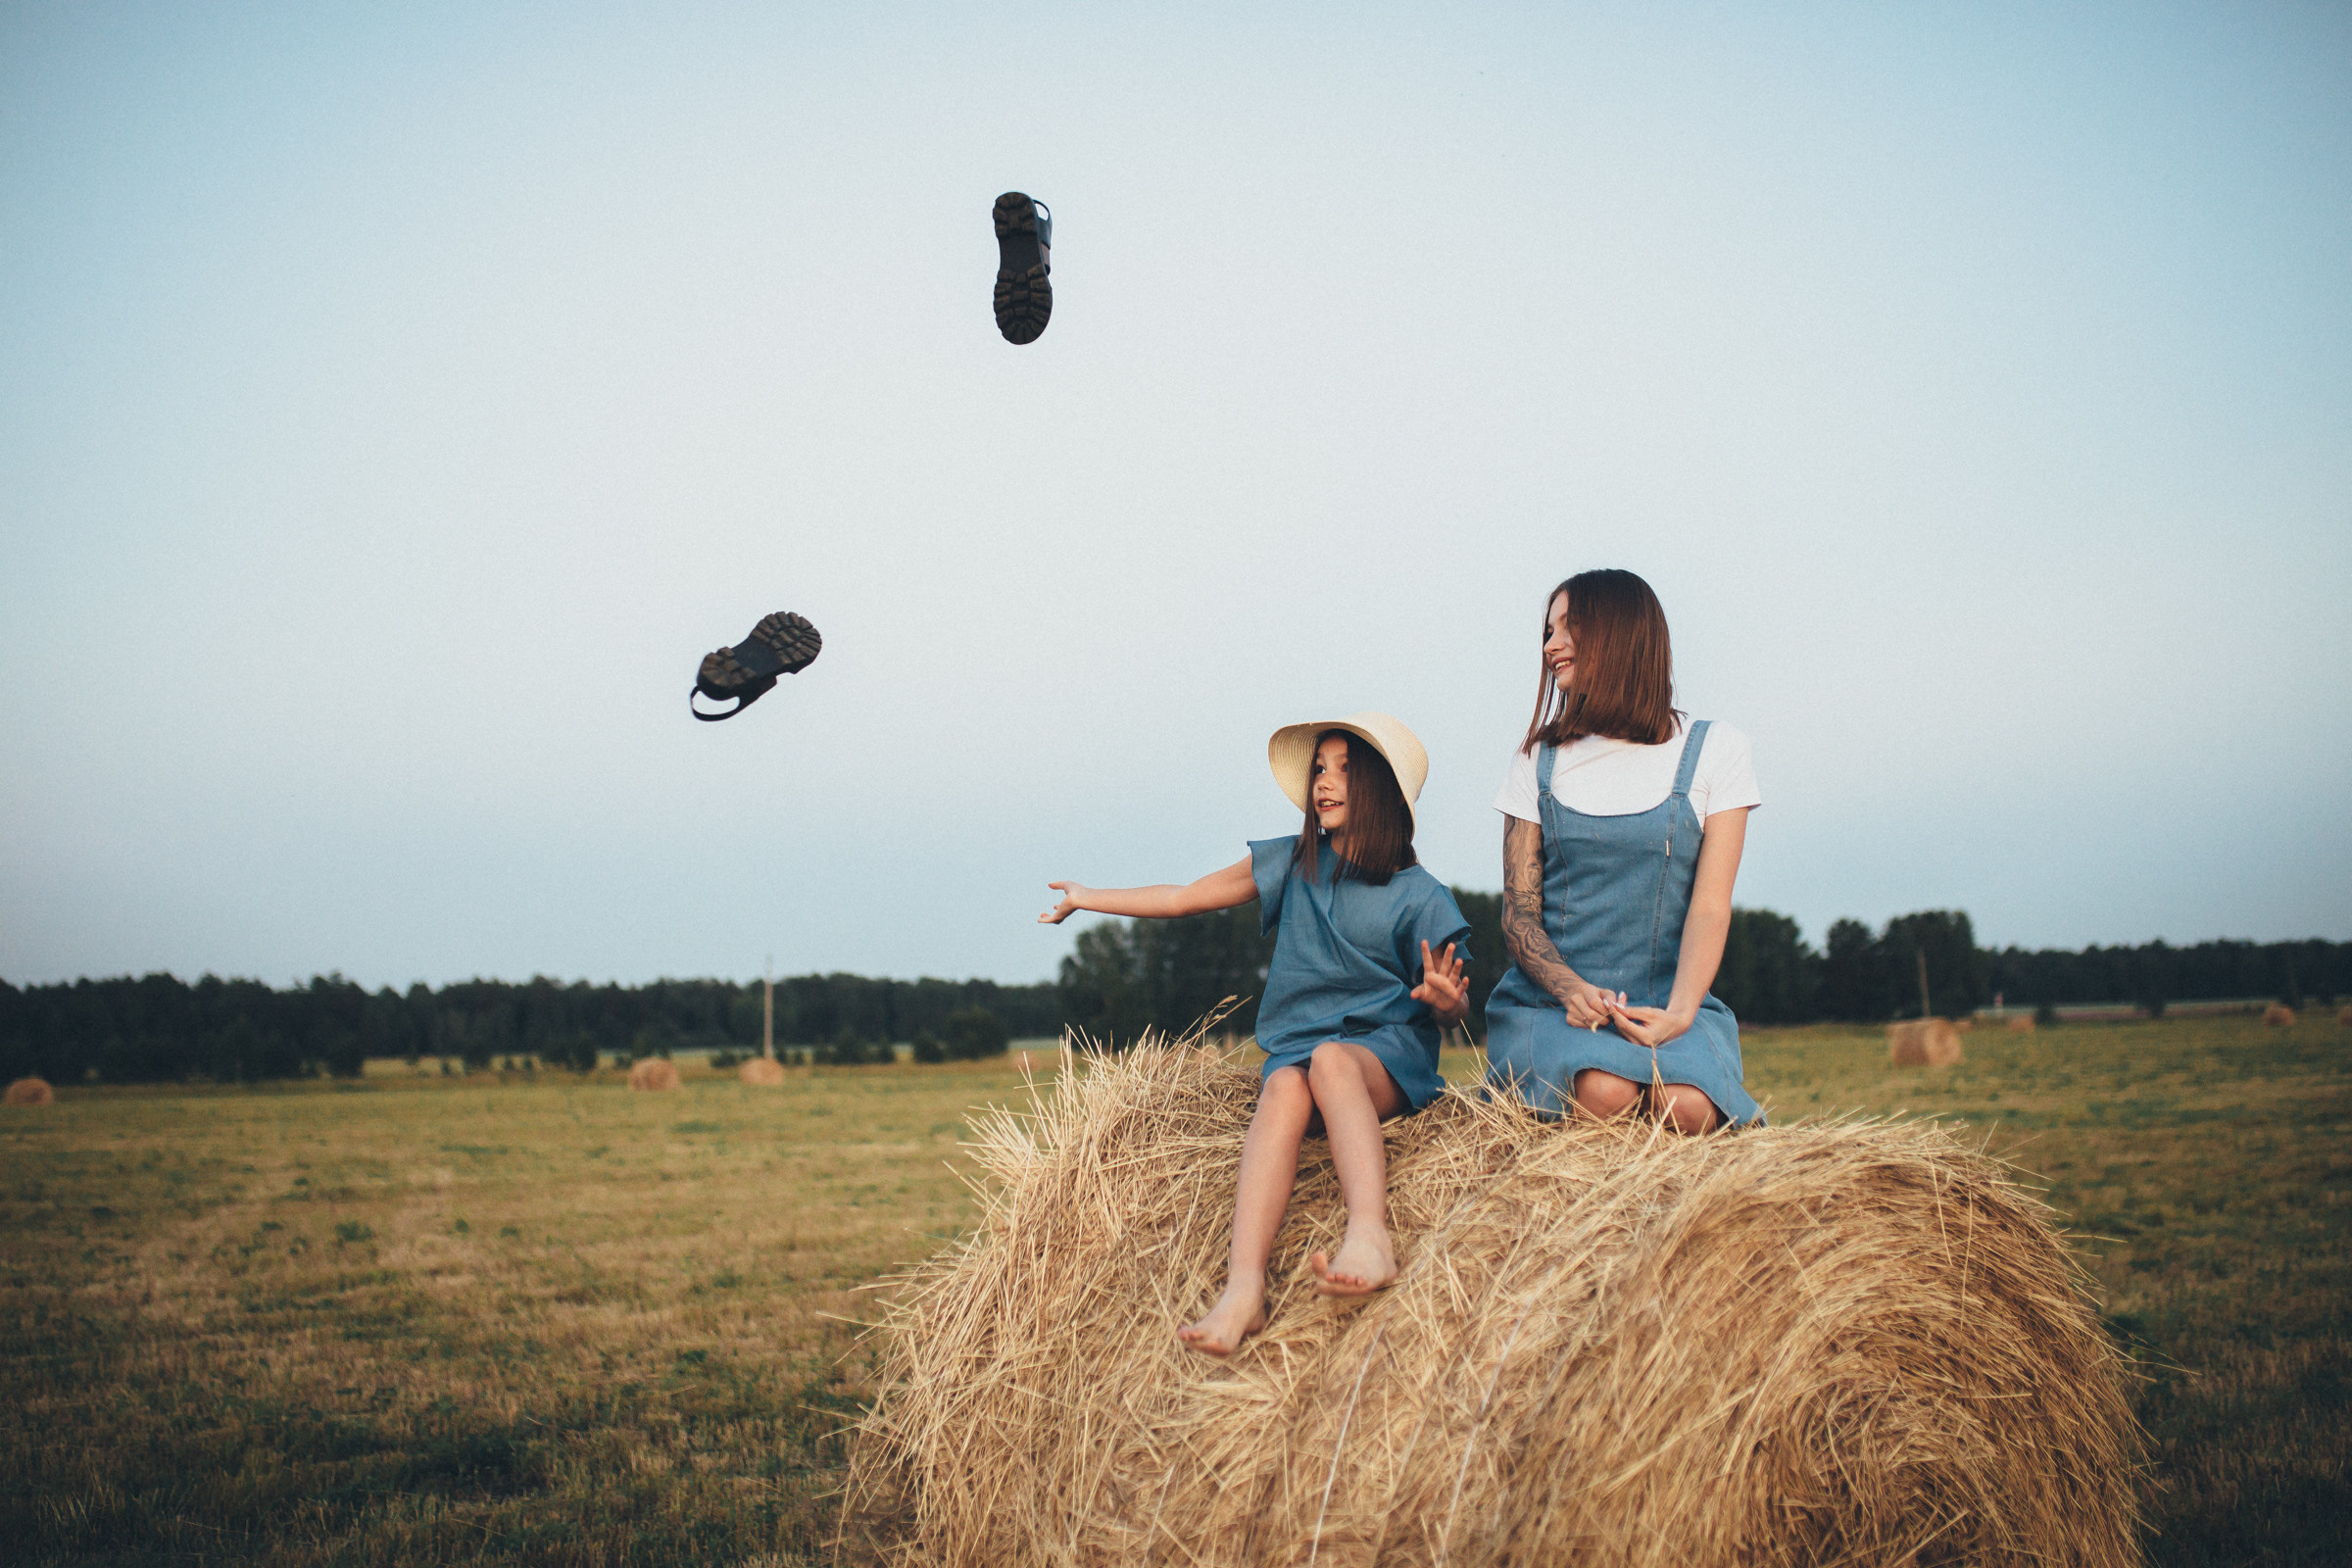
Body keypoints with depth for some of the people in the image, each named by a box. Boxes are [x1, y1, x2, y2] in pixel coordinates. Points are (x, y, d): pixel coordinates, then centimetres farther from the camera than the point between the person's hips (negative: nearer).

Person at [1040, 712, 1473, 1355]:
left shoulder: (1419, 897, 3)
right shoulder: (1292, 863, 13)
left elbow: (1452, 1014, 7)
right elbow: (1184, 898, 23)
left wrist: (1446, 1000, -18)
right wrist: (1087, 898, 31)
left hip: (1389, 1050, -2)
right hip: (1296, 1051, 2)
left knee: (1331, 1060, -37)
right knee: (1284, 1088, -34)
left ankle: (1369, 1237, -60)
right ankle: (1243, 1288, -53)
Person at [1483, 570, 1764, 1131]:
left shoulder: (1715, 750, 6)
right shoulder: (1540, 760, 11)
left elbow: (1711, 904, -4)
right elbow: (1518, 910, 4)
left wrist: (1679, 1011, -21)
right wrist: (1569, 988, -17)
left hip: (1669, 1005, 0)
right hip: (1546, 1001, 0)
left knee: (1685, 1107, -32)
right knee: (1605, 1092, -33)